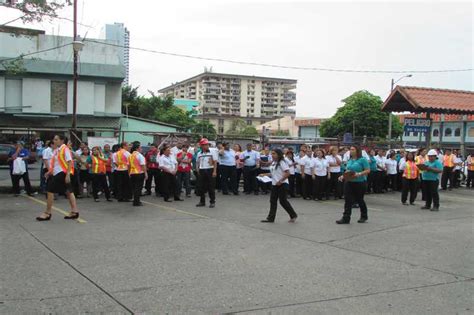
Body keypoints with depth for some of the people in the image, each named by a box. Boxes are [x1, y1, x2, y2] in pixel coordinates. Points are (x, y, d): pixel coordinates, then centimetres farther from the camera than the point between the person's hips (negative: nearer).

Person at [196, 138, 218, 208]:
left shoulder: (212, 152, -1)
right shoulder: (199, 154, 11)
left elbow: (215, 162, -4)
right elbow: (197, 162, 17)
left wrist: (214, 171, -12)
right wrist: (197, 170, 3)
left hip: (210, 170, -4)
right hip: (201, 171, 4)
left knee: (211, 187, -1)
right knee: (201, 187, 7)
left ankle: (212, 202, 8)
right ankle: (202, 201, 18)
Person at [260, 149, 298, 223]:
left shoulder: (282, 162, -14)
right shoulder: (273, 163, 13)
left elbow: (287, 173, -21)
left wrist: (280, 181, -22)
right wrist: (264, 174, 10)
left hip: (282, 184, -9)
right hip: (274, 184, 9)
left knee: (283, 201, -4)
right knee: (273, 201, 6)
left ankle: (293, 215, 12)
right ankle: (271, 218, 9)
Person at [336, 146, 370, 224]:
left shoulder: (362, 159, -8)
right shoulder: (349, 160, 12)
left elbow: (368, 170, -13)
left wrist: (359, 174, -26)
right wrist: (343, 176, 3)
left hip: (359, 183, -6)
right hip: (349, 182, 6)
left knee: (359, 200, 8)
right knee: (348, 200, -3)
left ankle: (364, 216, 29)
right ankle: (346, 218, -3)